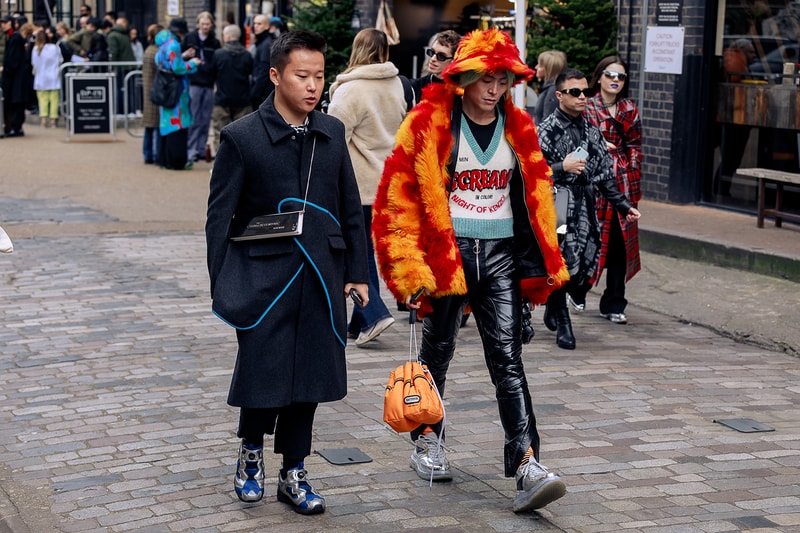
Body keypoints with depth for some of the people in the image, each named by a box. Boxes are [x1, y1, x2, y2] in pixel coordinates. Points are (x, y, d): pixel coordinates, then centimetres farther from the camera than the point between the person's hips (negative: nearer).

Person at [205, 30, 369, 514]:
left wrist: (357, 271, 9)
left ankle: (294, 474, 22)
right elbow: (220, 216, -4)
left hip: (321, 277, 4)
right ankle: (251, 455, 28)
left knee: (309, 375, 8)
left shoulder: (332, 133, 7)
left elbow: (351, 208, 13)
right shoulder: (242, 137, -6)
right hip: (264, 276, -4)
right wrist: (222, 287, -7)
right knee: (263, 374, 0)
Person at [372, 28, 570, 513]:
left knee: (508, 358, -5)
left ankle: (527, 464, -12)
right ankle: (427, 442, 34)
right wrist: (410, 264, -13)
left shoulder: (519, 128, 7)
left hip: (502, 255, 2)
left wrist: (546, 262, 9)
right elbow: (399, 197, -7)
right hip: (446, 254, -2)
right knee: (438, 351, 13)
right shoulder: (429, 123, -7)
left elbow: (536, 195, 12)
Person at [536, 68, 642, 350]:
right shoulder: (547, 130, -4)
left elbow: (605, 173, 20)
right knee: (561, 264, -8)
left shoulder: (591, 131, 16)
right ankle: (562, 322, 10)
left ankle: (554, 306, 28)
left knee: (586, 267, 2)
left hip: (585, 210, 6)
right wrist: (562, 168, -19)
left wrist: (623, 205, 17)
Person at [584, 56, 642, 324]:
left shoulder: (631, 110, 12)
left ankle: (614, 304, 12)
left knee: (621, 242, 3)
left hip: (623, 183, 4)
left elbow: (635, 147, 13)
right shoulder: (587, 108, 1)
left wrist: (633, 180, 5)